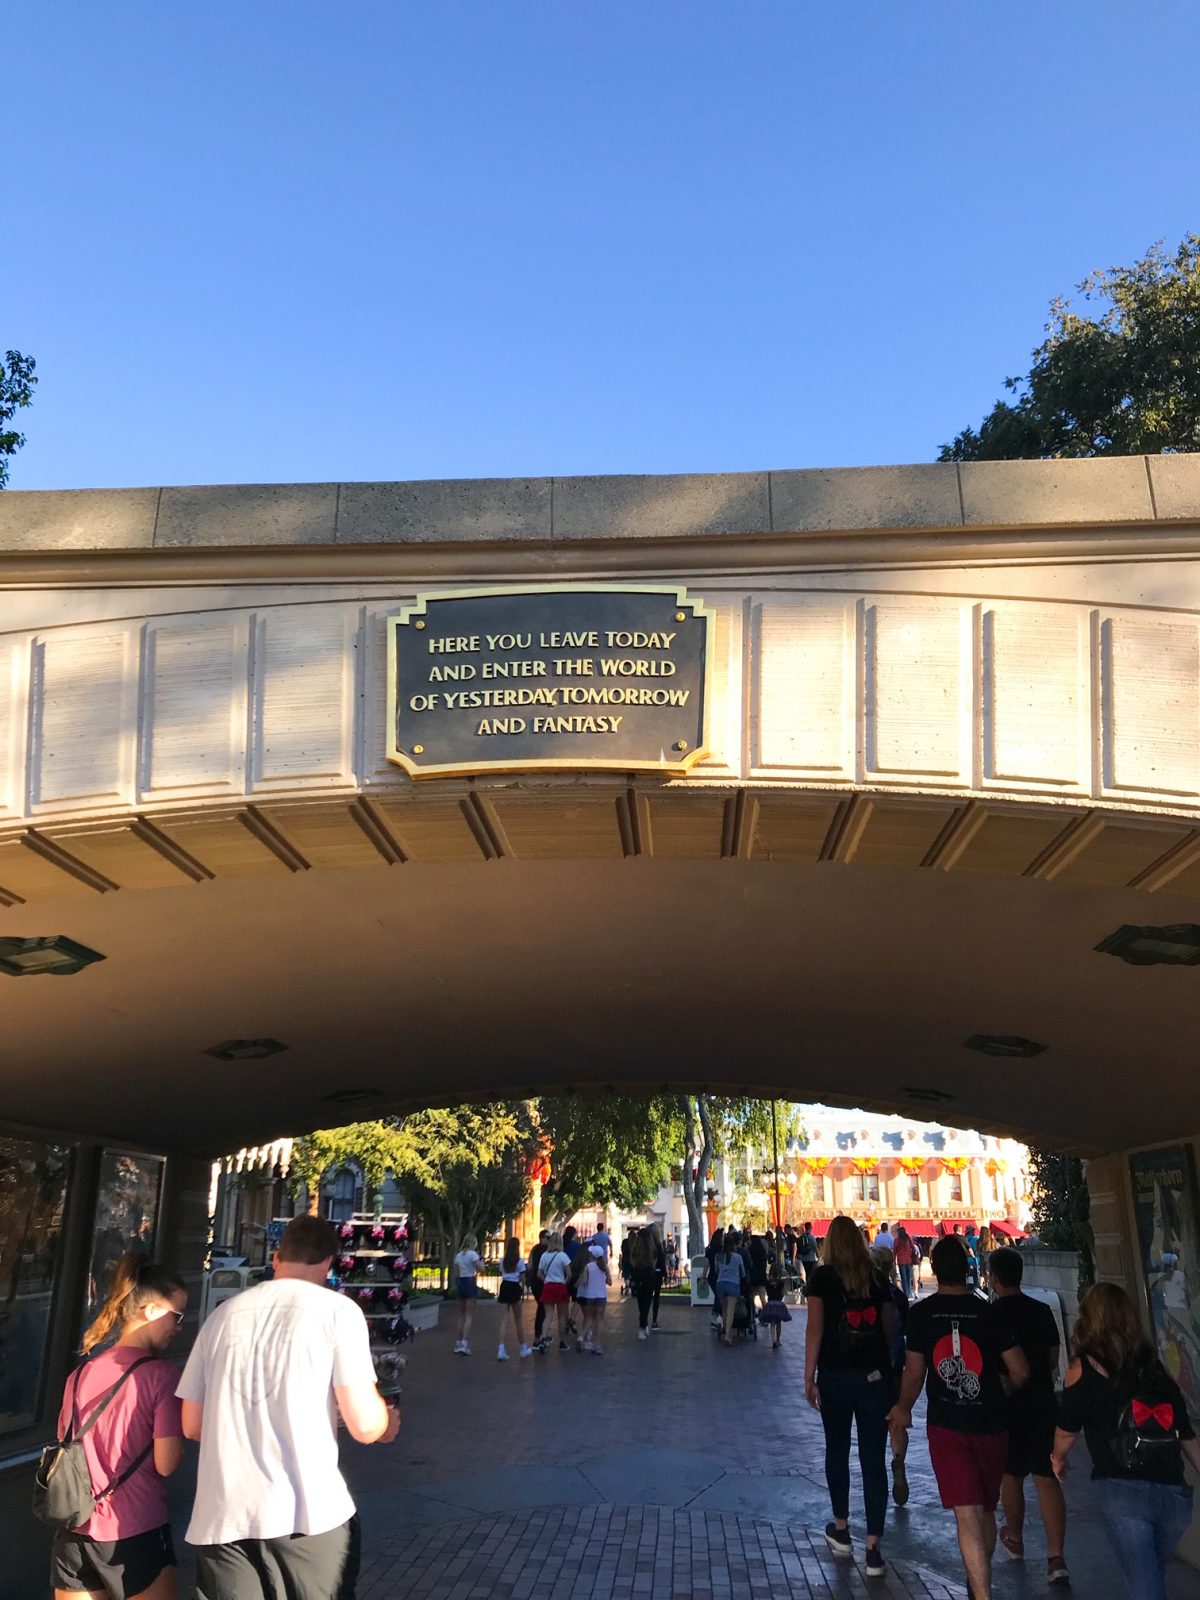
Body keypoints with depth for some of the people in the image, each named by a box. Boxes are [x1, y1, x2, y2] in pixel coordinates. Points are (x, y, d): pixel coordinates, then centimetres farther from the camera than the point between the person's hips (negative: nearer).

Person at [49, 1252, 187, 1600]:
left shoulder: (80, 1373, 5)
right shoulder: (161, 1374, -12)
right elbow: (166, 1464, -13)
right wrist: (179, 1435, 7)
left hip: (74, 1533, 5)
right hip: (135, 1533, -5)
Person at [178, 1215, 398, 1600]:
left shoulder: (223, 1314, 12)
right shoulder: (337, 1309, -2)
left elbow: (192, 1426, 18)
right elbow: (363, 1425, -6)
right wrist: (388, 1423, 16)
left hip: (221, 1516, 4)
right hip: (306, 1512, -4)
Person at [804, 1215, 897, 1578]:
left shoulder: (823, 1277, -5)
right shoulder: (877, 1278, 4)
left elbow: (815, 1329, -10)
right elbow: (889, 1326, 9)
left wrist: (809, 1377, -6)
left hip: (836, 1375, -1)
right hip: (876, 1375, 2)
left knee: (837, 1451, 18)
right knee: (873, 1460, 2)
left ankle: (841, 1531, 30)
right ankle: (873, 1550, -1)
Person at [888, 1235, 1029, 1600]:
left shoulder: (921, 1313, -5)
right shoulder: (987, 1312, -4)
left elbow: (914, 1372, -1)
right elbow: (1020, 1370, -5)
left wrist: (903, 1408, 17)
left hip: (946, 1425, -2)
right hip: (991, 1423, 2)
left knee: (967, 1515, -5)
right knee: (986, 1511, 19)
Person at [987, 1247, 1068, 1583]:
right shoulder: (1042, 1311, 1)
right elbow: (1053, 1360, 10)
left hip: (1007, 1405, -3)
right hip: (1044, 1403, 3)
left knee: (1011, 1475, 16)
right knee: (1047, 1479, 1)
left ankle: (1015, 1540, 34)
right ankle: (1056, 1557, -8)